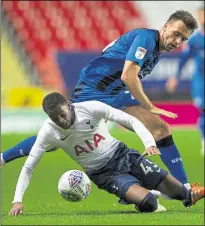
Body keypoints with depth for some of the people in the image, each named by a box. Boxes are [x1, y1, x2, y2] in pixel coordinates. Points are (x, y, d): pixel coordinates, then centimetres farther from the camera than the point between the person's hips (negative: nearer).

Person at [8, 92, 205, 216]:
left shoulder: (91, 108, -21)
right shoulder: (48, 133, -19)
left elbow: (130, 120, -16)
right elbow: (28, 166, -14)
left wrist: (149, 142, -32)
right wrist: (18, 200, -24)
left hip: (122, 155, 1)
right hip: (103, 174, -1)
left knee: (171, 186, -1)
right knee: (147, 203, -24)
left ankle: (189, 195, 36)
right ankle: (135, 198, 14)